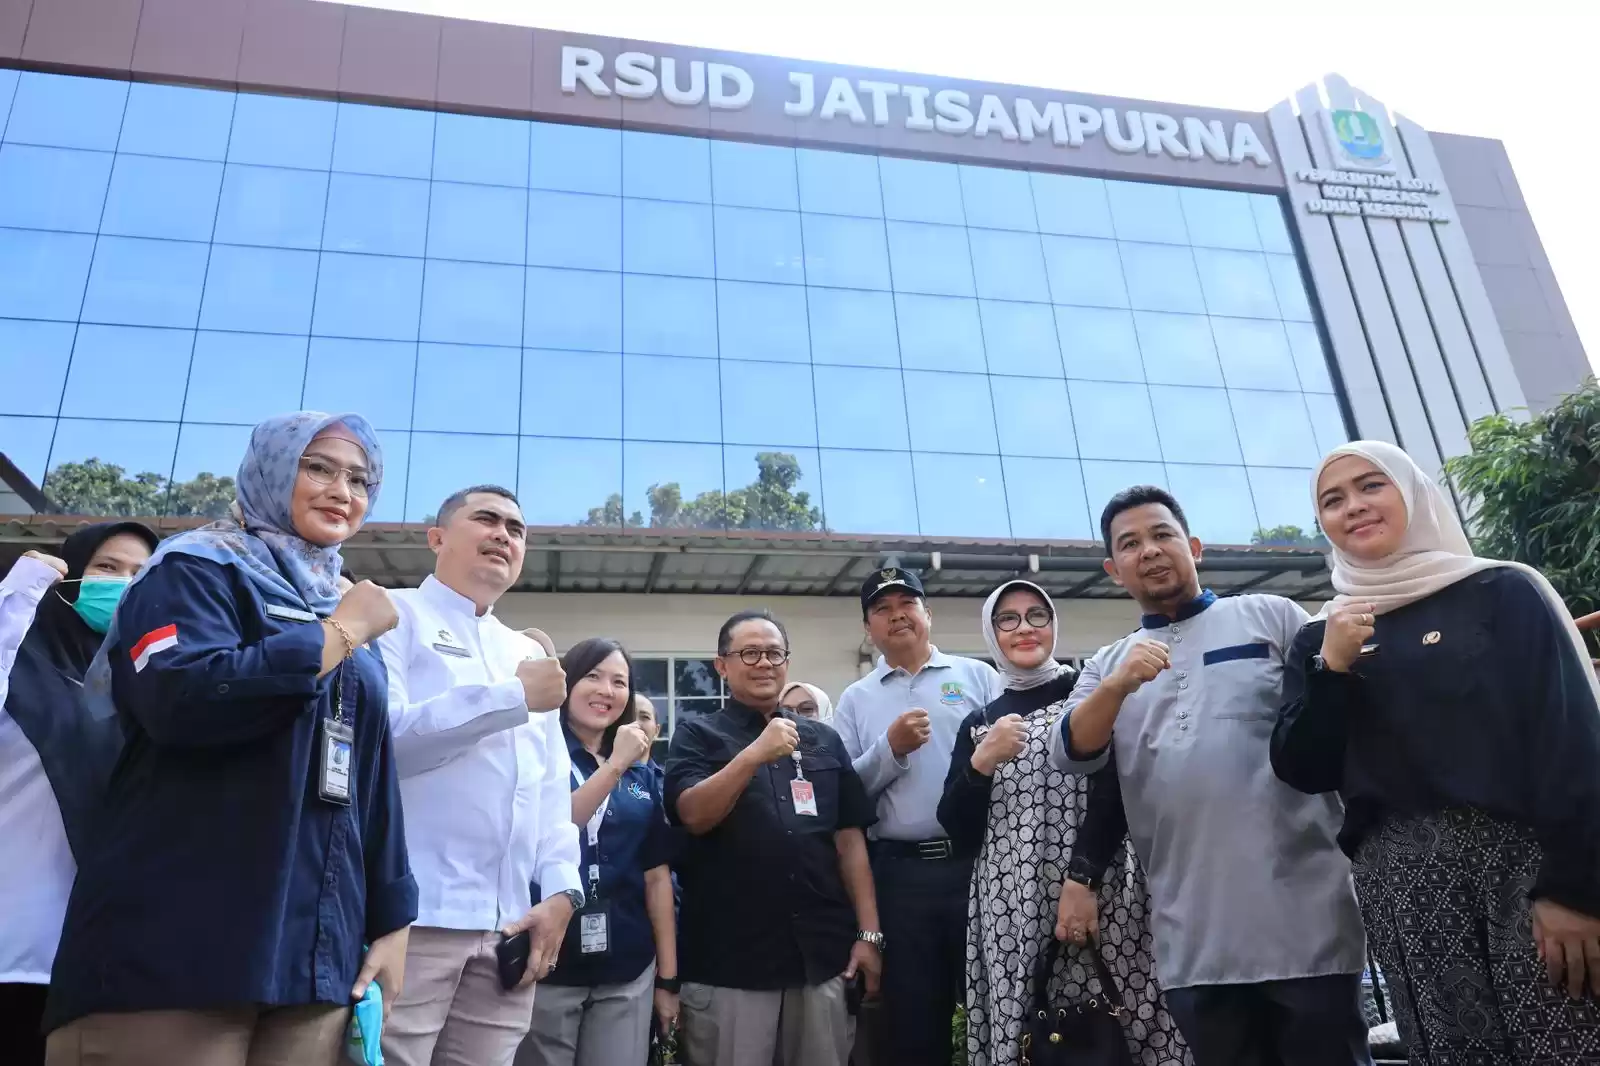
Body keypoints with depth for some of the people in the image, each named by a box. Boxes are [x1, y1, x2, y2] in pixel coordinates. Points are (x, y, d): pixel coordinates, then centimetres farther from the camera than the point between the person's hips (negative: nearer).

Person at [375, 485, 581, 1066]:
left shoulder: (532, 653, 20)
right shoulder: (394, 616, 2)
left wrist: (560, 890, 4)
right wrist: (515, 697, -10)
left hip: (508, 928, 6)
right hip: (409, 916, -5)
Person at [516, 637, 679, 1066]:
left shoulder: (642, 773, 10)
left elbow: (656, 874, 9)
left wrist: (668, 977, 7)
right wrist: (615, 764, -19)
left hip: (628, 973, 4)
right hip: (546, 966, -4)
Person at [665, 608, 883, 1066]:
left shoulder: (824, 740, 10)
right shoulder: (697, 735, 2)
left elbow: (849, 840, 9)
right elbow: (694, 815, -14)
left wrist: (869, 932, 3)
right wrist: (755, 754, -24)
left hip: (822, 956, 3)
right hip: (728, 960, -3)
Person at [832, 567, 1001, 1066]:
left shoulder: (977, 676, 7)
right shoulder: (855, 699, 10)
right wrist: (891, 748, -11)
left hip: (978, 862, -1)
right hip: (900, 873, 1)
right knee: (911, 1019, 11)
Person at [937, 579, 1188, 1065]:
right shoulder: (979, 722, 12)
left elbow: (1118, 796, -3)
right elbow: (957, 830, 8)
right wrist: (981, 762, -7)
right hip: (1008, 904, 3)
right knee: (1018, 1027, 0)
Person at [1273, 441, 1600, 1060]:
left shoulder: (1502, 592, 4)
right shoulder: (1321, 638, 13)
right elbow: (1304, 772, 5)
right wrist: (1332, 667, -7)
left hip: (1525, 860, -2)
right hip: (1404, 883, 2)